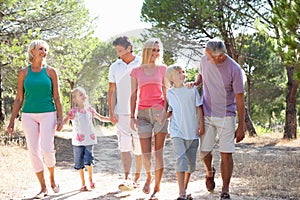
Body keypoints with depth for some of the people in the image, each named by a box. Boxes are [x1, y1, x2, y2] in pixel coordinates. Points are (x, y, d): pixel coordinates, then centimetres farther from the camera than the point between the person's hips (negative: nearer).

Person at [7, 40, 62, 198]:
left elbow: (56, 97, 4)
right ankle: (43, 188, 8)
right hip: (29, 115, 2)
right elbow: (19, 99, 9)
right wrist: (12, 121, 5)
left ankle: (52, 179, 12)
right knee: (34, 151, -2)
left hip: (48, 115, -1)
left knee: (47, 149, -16)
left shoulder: (51, 71, 4)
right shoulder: (23, 73, 6)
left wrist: (60, 118, -6)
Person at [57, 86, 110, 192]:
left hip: (89, 139, 1)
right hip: (78, 141, -1)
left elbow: (101, 118, 19)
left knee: (88, 160, -10)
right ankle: (83, 184, 19)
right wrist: (61, 125, -38)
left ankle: (90, 178, 17)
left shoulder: (89, 109, 8)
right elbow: (66, 119, -18)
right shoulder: (73, 111, -3)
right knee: (79, 163, 5)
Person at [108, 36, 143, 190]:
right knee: (124, 147, -7)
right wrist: (111, 112, 2)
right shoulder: (114, 67, 9)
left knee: (139, 148, 4)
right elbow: (111, 91, 10)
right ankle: (127, 178, -10)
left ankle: (137, 177, 16)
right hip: (121, 114, 2)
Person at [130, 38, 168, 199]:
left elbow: (166, 92, 7)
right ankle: (148, 177, 30)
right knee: (145, 153, -1)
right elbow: (133, 95, 9)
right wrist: (132, 116, 4)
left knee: (158, 151, -2)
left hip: (160, 112, -1)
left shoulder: (162, 69, 6)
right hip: (143, 113, 1)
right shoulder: (136, 71, 7)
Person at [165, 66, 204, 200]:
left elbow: (199, 108, 8)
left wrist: (201, 125, 2)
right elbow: (170, 112, 12)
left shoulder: (192, 90, 5)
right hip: (177, 132, -2)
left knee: (191, 162, 8)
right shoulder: (169, 93, 4)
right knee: (181, 160, -15)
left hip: (193, 132, 2)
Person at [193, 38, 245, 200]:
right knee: (204, 151, 3)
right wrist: (195, 83, -2)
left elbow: (240, 100, -10)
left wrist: (241, 127, -9)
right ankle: (209, 172, 37)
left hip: (226, 116, -3)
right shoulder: (204, 60, -3)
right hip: (207, 114, 4)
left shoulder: (234, 69, -15)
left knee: (226, 154, -3)